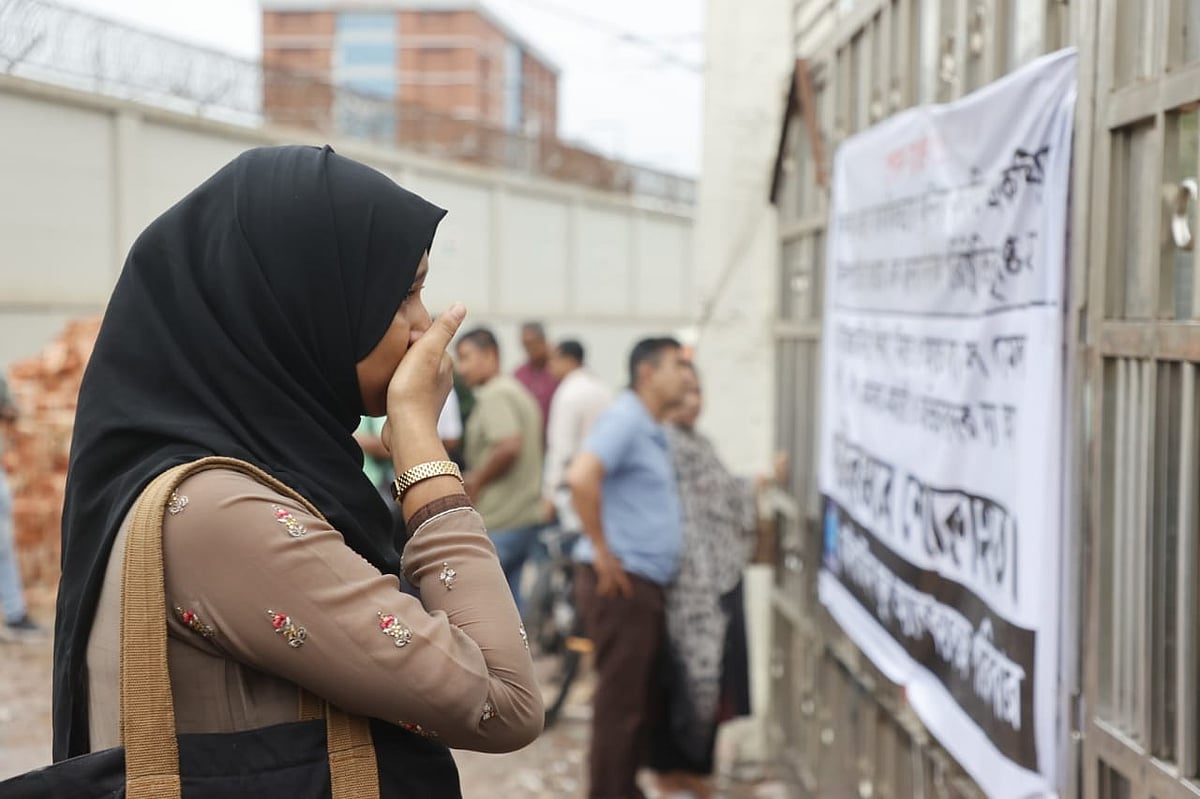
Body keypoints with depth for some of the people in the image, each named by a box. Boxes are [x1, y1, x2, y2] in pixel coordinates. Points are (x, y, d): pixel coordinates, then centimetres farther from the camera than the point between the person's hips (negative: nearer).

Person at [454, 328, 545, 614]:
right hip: (527, 516, 10)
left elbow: (509, 446, -26)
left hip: (499, 523, -10)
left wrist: (476, 480, -12)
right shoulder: (518, 391, 18)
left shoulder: (494, 396, -13)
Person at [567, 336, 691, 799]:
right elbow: (581, 477, -28)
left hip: (647, 583, 10)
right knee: (620, 701, -3)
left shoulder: (653, 431, 17)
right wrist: (602, 552, -22)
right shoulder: (625, 420, -13)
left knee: (640, 698, 16)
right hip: (621, 583, -10)